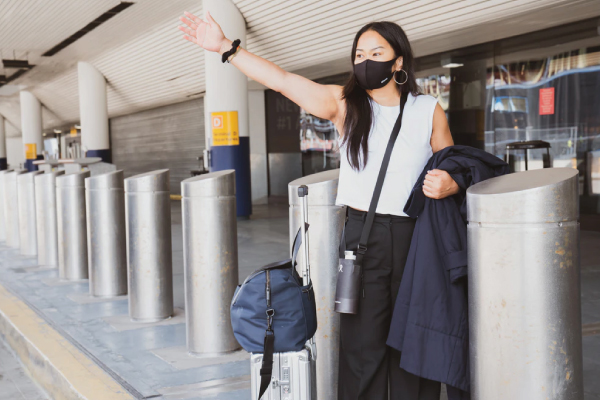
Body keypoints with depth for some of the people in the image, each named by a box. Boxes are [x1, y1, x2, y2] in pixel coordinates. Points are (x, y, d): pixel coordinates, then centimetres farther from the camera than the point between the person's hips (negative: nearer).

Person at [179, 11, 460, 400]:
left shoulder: (429, 111, 5)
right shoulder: (345, 104, 3)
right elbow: (282, 80, -2)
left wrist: (449, 184, -13)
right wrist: (225, 47, -8)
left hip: (415, 237, 1)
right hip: (362, 236, 0)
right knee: (363, 342, 2)